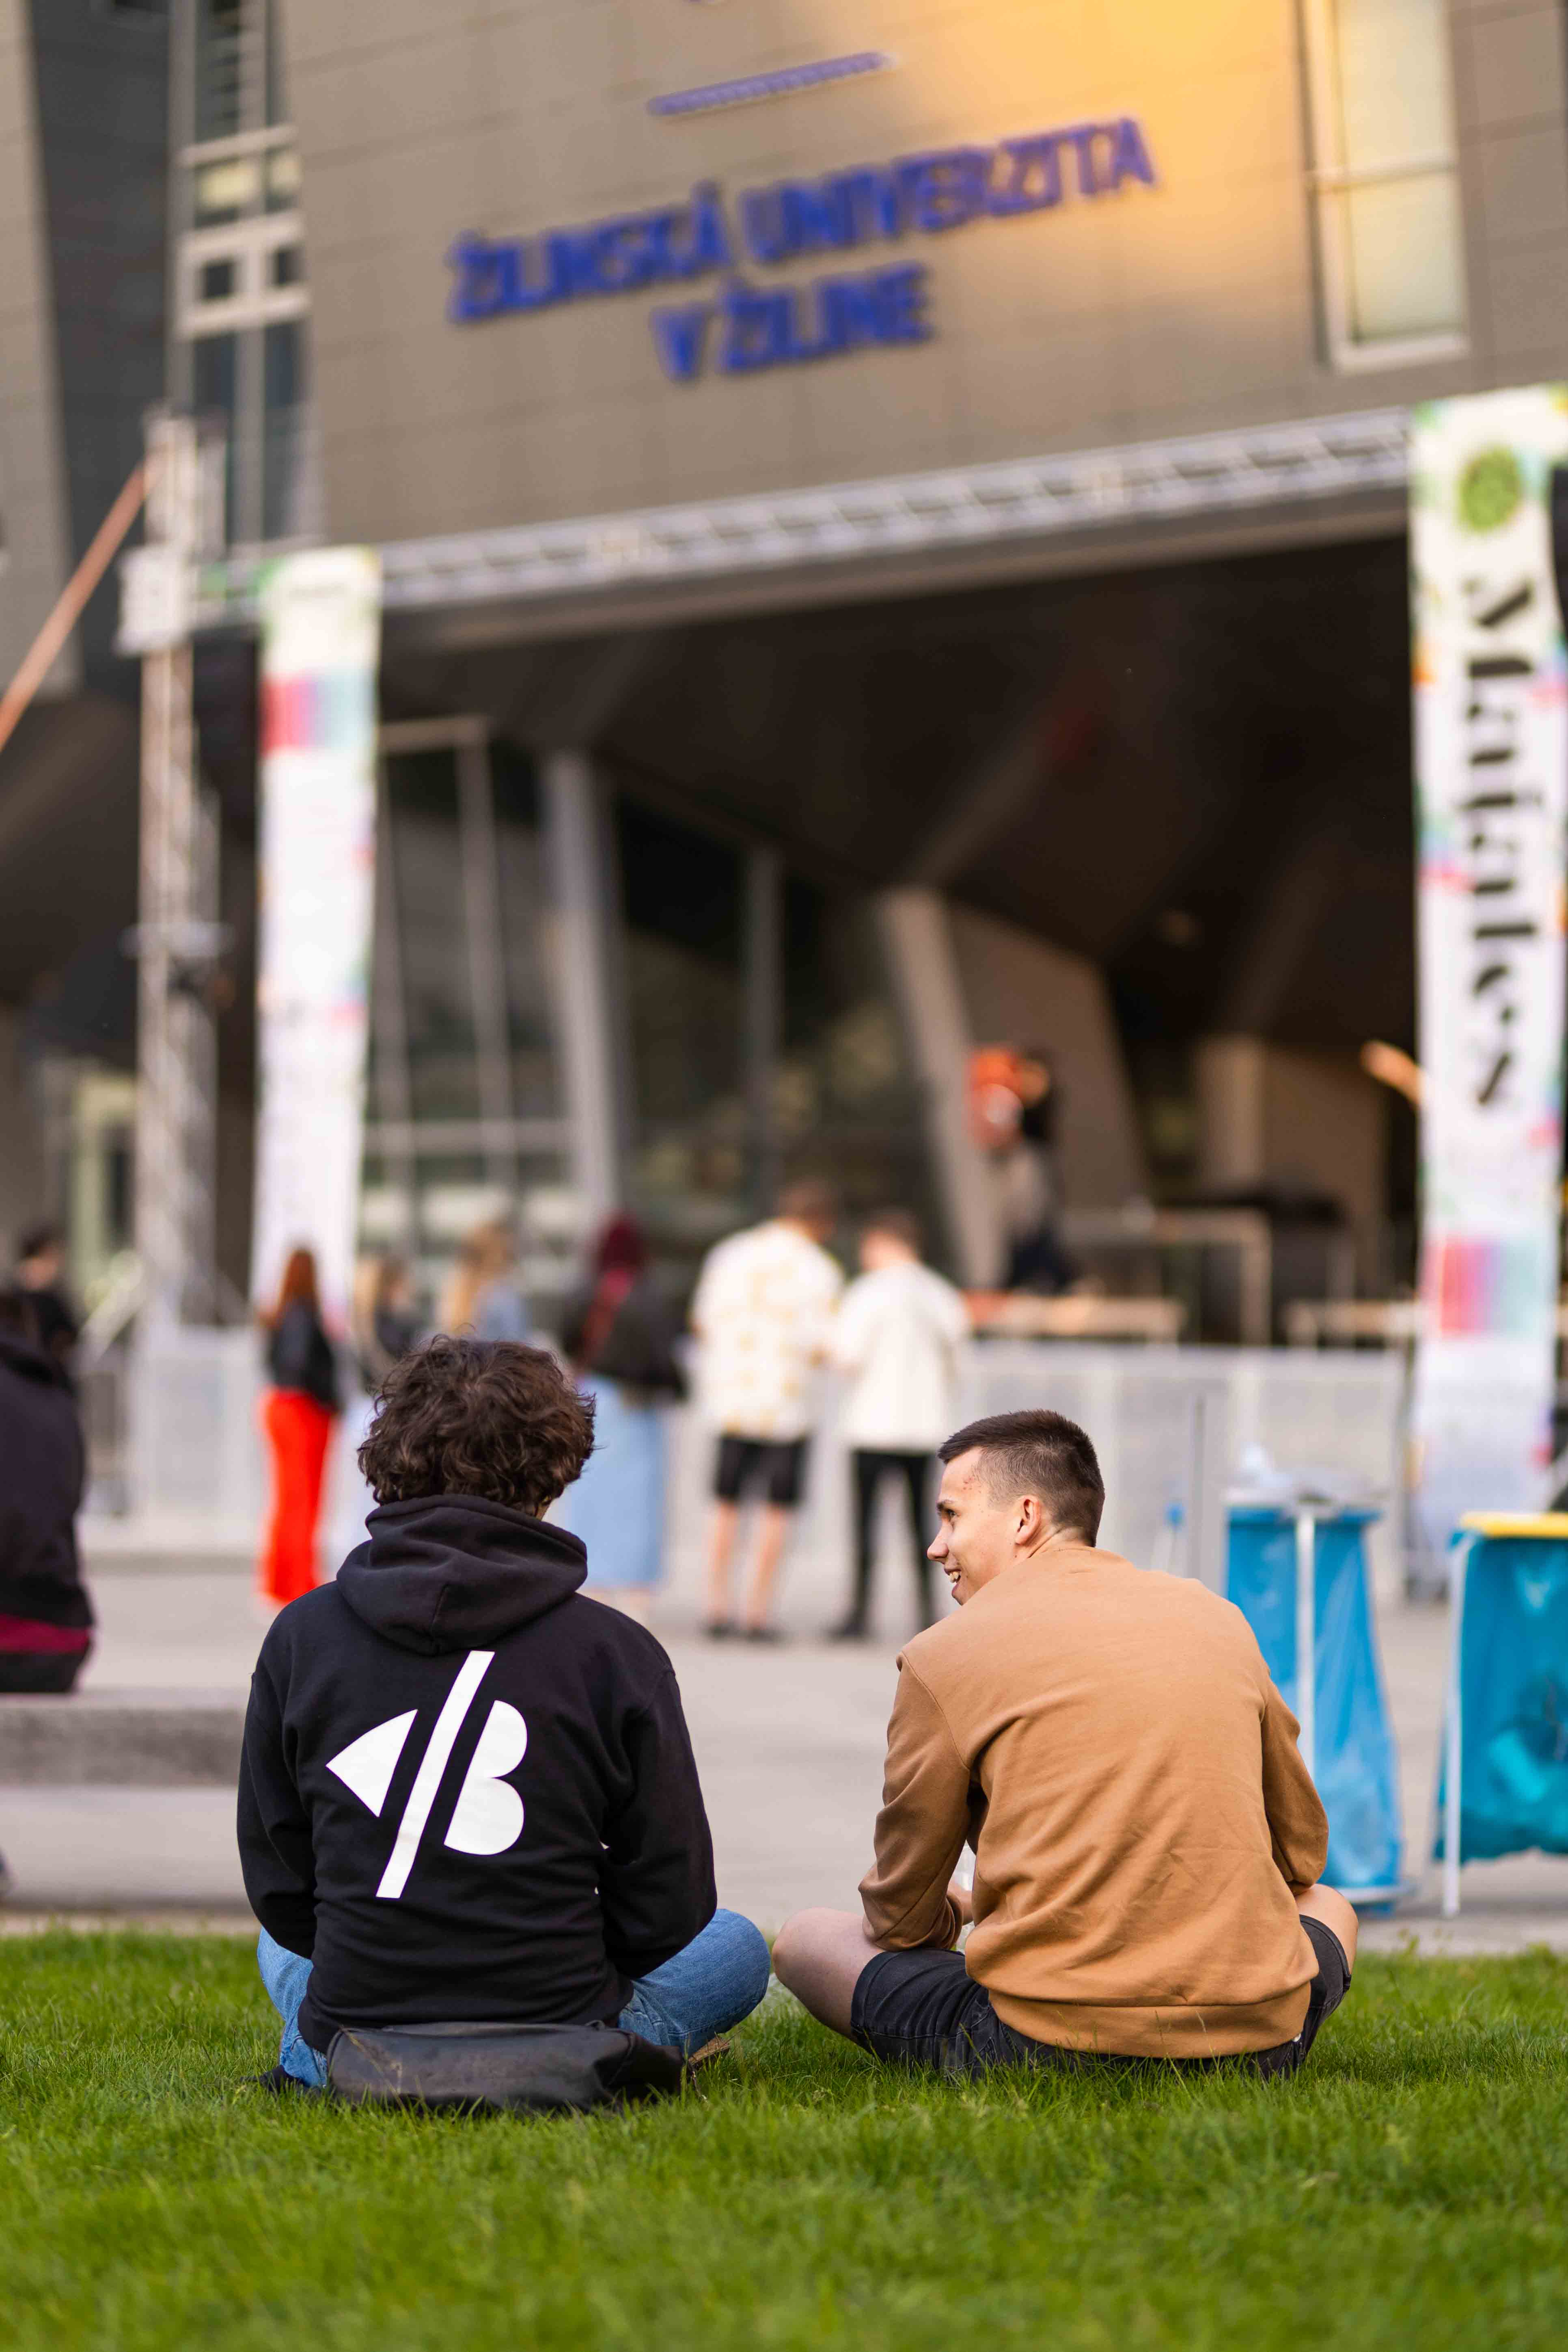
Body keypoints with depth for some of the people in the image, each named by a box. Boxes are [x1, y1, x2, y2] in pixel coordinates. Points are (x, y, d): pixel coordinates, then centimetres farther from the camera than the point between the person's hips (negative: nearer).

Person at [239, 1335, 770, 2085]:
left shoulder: (301, 1636, -5)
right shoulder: (614, 1652, -11)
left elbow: (278, 1886, 2)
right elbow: (668, 1907, -5)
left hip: (352, 2060, 2)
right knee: (736, 1945, 28)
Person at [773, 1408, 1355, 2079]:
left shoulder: (945, 1656, 1)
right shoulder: (1216, 1617, 13)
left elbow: (900, 1919, 9)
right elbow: (1301, 1858, 23)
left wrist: (952, 1912, 33)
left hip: (1045, 2045, -4)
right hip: (1254, 2040, 4)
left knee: (805, 1940, 18)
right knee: (1329, 1910, 38)